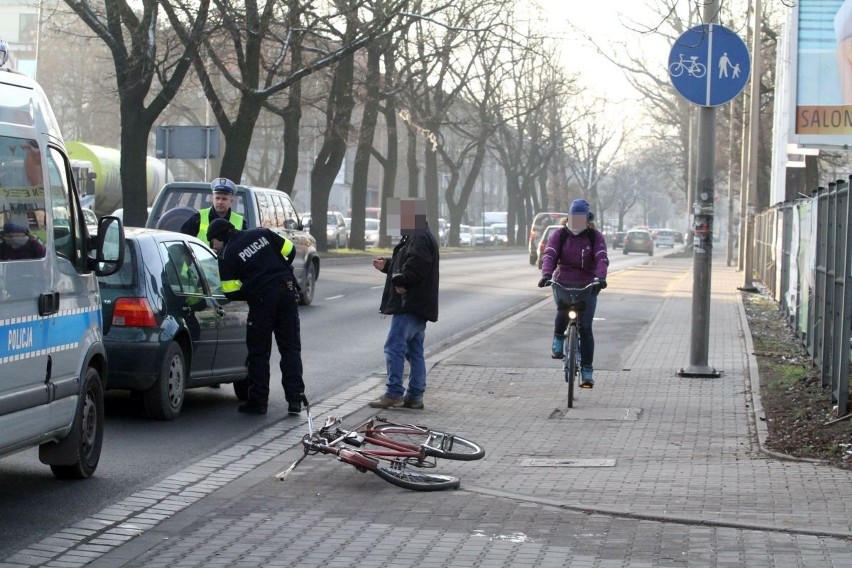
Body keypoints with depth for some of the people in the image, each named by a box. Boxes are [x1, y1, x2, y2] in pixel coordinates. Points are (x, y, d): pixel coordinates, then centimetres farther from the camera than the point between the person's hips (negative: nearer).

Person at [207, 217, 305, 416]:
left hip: (262, 301, -4)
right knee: (291, 349, 8)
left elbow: (231, 292, -4)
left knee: (259, 353, 7)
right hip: (287, 292, 4)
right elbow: (290, 251, 11)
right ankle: (295, 401, 4)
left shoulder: (226, 256, -2)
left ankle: (258, 402, 8)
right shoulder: (261, 234, 9)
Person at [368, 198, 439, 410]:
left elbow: (414, 268, -27)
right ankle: (415, 396, 14)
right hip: (417, 305, 11)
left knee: (394, 347, -10)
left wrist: (400, 281, -14)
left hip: (410, 305, -11)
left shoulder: (419, 239, -16)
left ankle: (394, 392, -9)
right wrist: (387, 265, 18)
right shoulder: (418, 237, 19)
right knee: (414, 350, 11)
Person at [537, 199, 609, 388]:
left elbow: (602, 258, -14)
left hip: (587, 286, 0)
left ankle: (587, 370, 2)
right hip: (563, 283, 0)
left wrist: (600, 278, -34)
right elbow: (549, 255, -12)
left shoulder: (595, 237, 1)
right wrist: (546, 275, -32)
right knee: (563, 312, -30)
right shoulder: (560, 235, 2)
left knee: (585, 328, -7)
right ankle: (558, 337, 2)